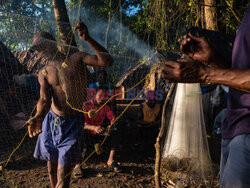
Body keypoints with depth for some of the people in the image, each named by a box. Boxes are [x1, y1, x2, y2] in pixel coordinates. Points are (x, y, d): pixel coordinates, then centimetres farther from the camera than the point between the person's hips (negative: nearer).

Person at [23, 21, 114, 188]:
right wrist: (38, 116, -32)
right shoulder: (44, 73, 5)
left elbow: (108, 61, -13)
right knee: (52, 164, 16)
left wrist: (88, 39, -22)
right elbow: (45, 99, -10)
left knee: (63, 170, -5)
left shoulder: (77, 59, -1)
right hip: (51, 120, 4)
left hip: (73, 123, -3)